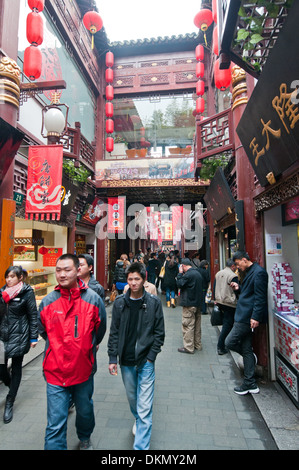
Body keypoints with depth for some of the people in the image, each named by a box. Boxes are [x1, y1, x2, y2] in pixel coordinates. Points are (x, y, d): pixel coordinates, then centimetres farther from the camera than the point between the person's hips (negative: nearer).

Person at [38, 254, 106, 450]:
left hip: (84, 369, 1)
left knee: (85, 411, 24)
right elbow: (43, 331, 9)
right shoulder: (47, 301, -9)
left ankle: (85, 438, 55)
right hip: (55, 371, -1)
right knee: (55, 424, 4)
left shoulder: (93, 299, -13)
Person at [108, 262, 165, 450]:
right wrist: (112, 358, -1)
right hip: (126, 361, 3)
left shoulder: (154, 302, -9)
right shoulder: (120, 302, -4)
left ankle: (141, 446, 18)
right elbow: (114, 333, 1)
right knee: (132, 398, 23)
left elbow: (159, 333, -3)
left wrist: (151, 357, -9)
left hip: (146, 362, -3)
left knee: (145, 408, 1)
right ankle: (138, 421, 52)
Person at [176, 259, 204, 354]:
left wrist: (180, 273, -7)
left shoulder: (188, 274, -18)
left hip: (189, 304, -9)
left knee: (188, 325, -1)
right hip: (198, 303, 9)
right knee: (197, 325, 16)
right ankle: (197, 345, 27)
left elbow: (179, 284, -13)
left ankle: (189, 348, 5)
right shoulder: (197, 273, 10)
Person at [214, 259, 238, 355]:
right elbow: (236, 291, -15)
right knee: (227, 325, 0)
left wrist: (216, 299, 21)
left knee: (226, 324, 21)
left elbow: (214, 287, 14)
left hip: (220, 302, 8)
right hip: (229, 304, -8)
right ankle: (220, 347, 3)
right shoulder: (233, 276, -16)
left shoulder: (218, 274, 9)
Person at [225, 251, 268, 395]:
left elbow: (260, 297, -20)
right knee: (247, 349, 14)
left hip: (248, 317, -10)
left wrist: (256, 317, -23)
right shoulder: (249, 272, 16)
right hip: (245, 316, 10)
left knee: (229, 342, -4)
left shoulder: (258, 272, -14)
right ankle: (250, 384, 25)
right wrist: (238, 289, 5)